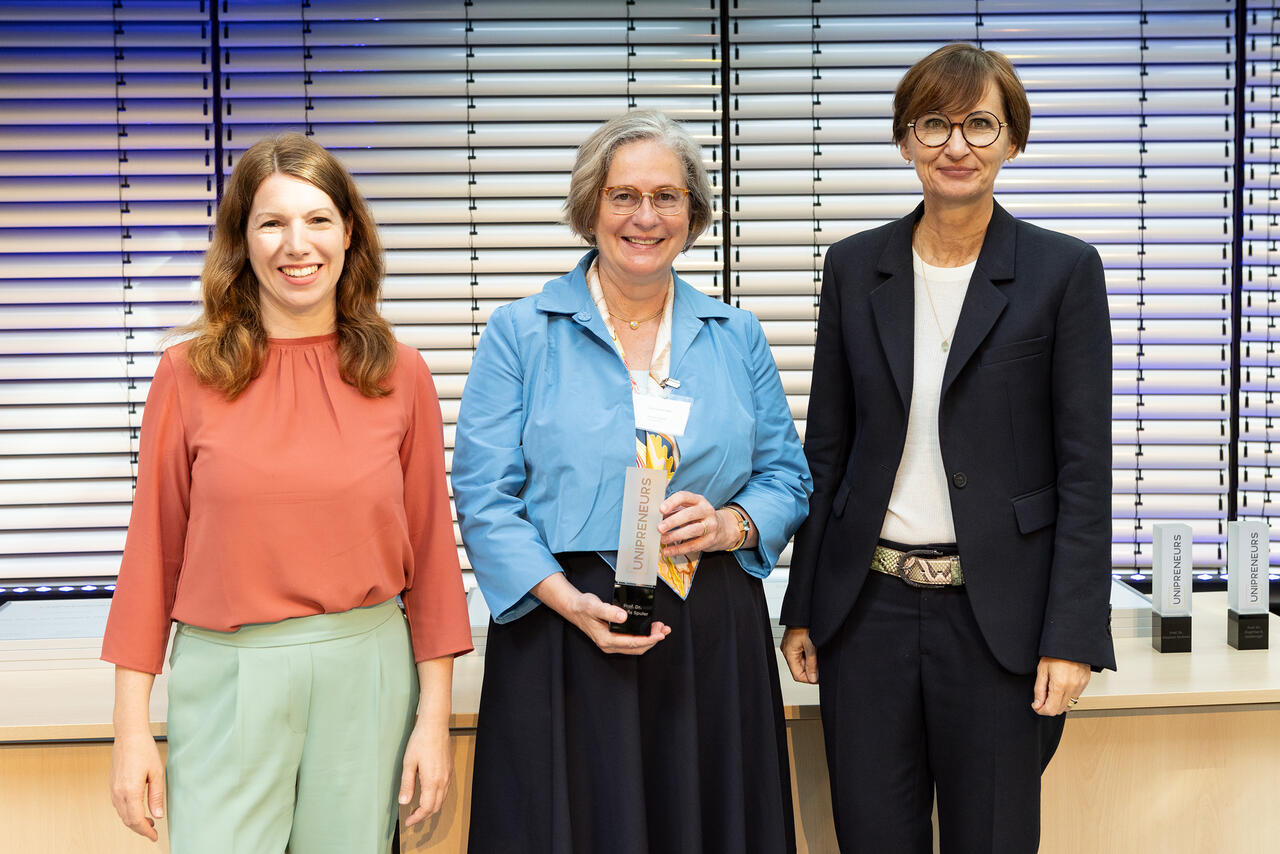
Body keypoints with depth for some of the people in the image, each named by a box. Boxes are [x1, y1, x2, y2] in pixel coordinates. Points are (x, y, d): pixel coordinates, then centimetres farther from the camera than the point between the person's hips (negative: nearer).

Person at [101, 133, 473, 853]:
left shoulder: (400, 375, 2)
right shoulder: (189, 374, -1)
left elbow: (431, 549, 4)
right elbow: (153, 549, 1)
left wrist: (435, 715, 2)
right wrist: (133, 725, 0)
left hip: (366, 673, 1)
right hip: (226, 679, -1)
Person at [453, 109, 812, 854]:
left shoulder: (737, 337, 10)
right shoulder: (521, 335, 1)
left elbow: (788, 477, 12)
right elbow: (485, 498, -5)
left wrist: (733, 524, -10)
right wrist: (568, 600, -18)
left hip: (714, 638, 3)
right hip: (564, 637, -3)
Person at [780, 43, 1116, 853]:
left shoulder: (1064, 270, -3)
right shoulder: (855, 267, 6)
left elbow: (1085, 464, -5)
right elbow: (827, 447, 9)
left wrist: (1073, 634, -10)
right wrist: (802, 606, 7)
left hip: (997, 610, -2)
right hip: (869, 603, 3)